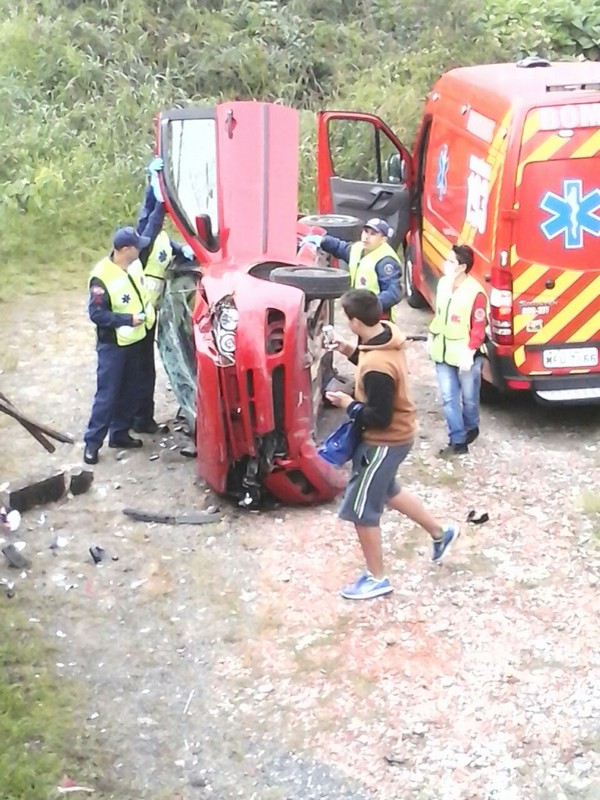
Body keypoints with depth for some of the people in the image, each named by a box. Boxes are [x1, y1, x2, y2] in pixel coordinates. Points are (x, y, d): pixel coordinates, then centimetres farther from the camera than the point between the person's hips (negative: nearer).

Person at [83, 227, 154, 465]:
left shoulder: (133, 267, -1)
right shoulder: (102, 276, -24)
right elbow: (96, 313, -23)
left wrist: (146, 310, 4)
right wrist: (128, 319, -25)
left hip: (134, 340, 8)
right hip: (112, 345, -7)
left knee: (129, 391, 14)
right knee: (107, 394, -4)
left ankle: (119, 433, 27)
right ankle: (92, 442, 4)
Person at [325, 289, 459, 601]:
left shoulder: (377, 367, -35)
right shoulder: (387, 334, -5)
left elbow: (379, 417, -29)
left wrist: (348, 403, -16)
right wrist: (350, 351, 3)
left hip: (384, 441, -10)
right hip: (393, 436, 10)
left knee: (360, 508, 4)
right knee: (387, 491, 30)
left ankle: (376, 579, 18)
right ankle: (440, 533, 44)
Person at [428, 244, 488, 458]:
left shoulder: (475, 293, -22)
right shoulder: (443, 284, 1)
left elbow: (479, 328, -19)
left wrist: (469, 353, -23)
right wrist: (432, 338, 16)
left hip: (465, 356, -6)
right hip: (443, 352, 6)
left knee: (468, 398, 13)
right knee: (449, 398, 5)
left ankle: (471, 429, 39)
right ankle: (457, 441, 11)